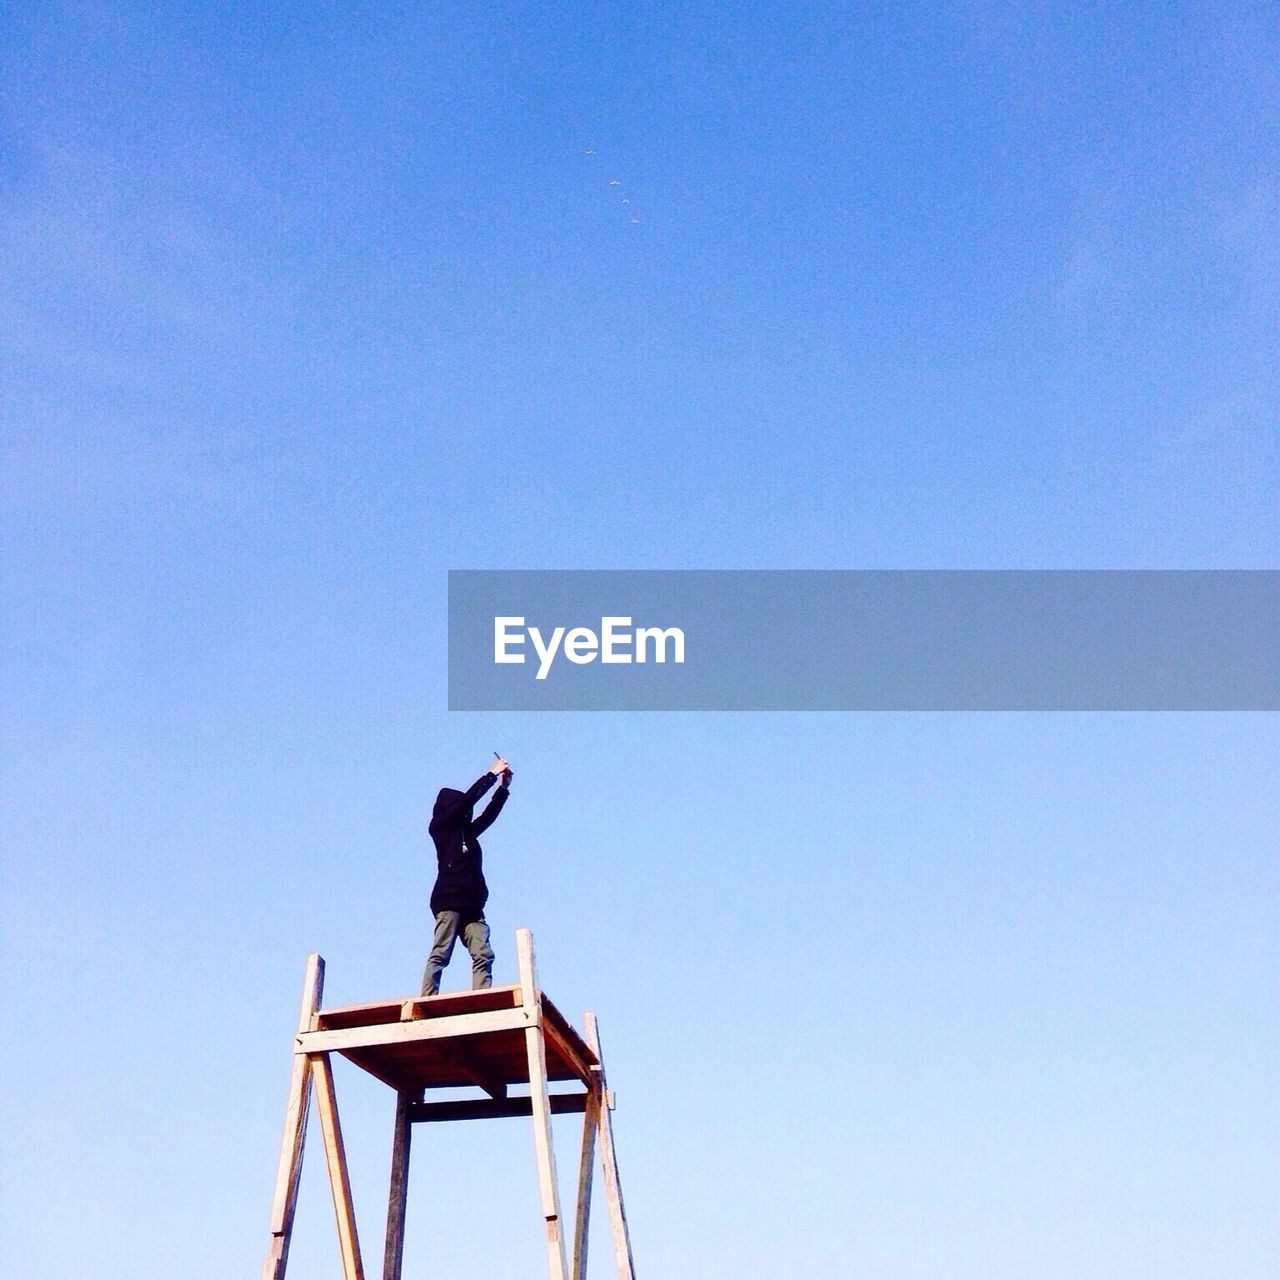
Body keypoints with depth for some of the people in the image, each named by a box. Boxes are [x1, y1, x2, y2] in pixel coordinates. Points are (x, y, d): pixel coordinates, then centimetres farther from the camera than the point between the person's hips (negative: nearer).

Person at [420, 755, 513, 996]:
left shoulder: (467, 831, 27)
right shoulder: (440, 825, 7)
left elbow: (489, 815, 28)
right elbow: (468, 798, 2)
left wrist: (504, 787, 19)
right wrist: (492, 774, 8)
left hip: (472, 905, 7)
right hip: (449, 901, -7)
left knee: (483, 955, -8)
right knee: (440, 954, -13)